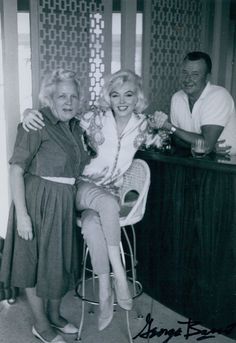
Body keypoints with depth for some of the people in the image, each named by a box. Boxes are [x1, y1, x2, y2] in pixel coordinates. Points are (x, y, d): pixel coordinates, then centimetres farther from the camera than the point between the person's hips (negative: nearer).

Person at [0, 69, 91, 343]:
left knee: (60, 258, 18)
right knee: (36, 259, 8)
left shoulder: (75, 127, 8)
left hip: (64, 202, 8)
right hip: (38, 201, -7)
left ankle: (54, 315, 39)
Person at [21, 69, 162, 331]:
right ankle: (119, 275, -28)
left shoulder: (141, 123, 0)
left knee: (92, 224, -33)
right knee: (108, 203, -37)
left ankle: (105, 290, -24)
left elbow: (156, 143, 20)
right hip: (83, 187, -1)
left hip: (111, 191, 2)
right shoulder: (96, 118, -9)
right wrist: (31, 112, -24)